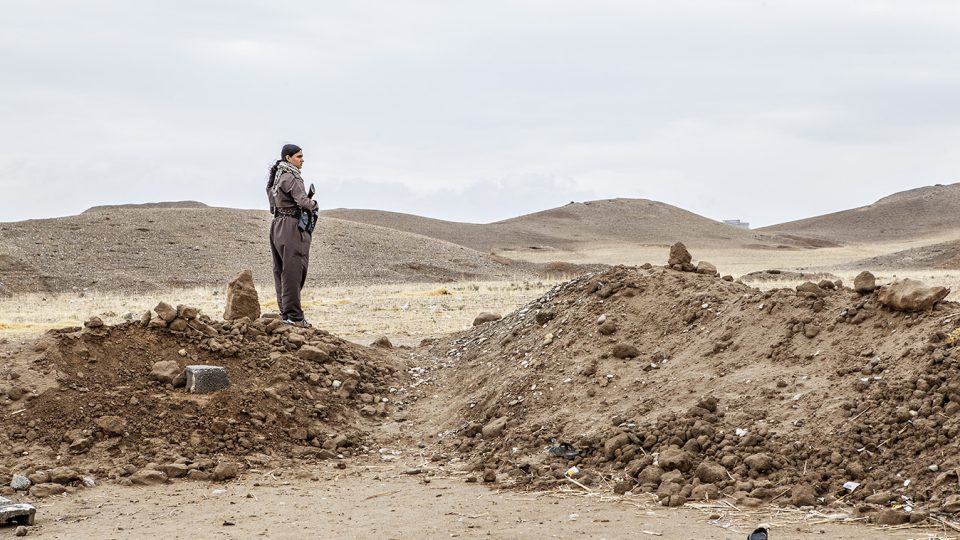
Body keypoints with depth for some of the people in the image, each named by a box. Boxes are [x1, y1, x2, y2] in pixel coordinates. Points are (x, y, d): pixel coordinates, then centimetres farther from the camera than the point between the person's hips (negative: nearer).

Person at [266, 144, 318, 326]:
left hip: (277, 225, 10)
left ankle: (285, 311, 16)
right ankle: (294, 315, -6)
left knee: (281, 271, 11)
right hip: (292, 225, -10)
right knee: (293, 271, -7)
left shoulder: (277, 176, 14)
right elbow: (303, 201, -26)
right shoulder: (292, 178, -14)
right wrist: (314, 204, -4)